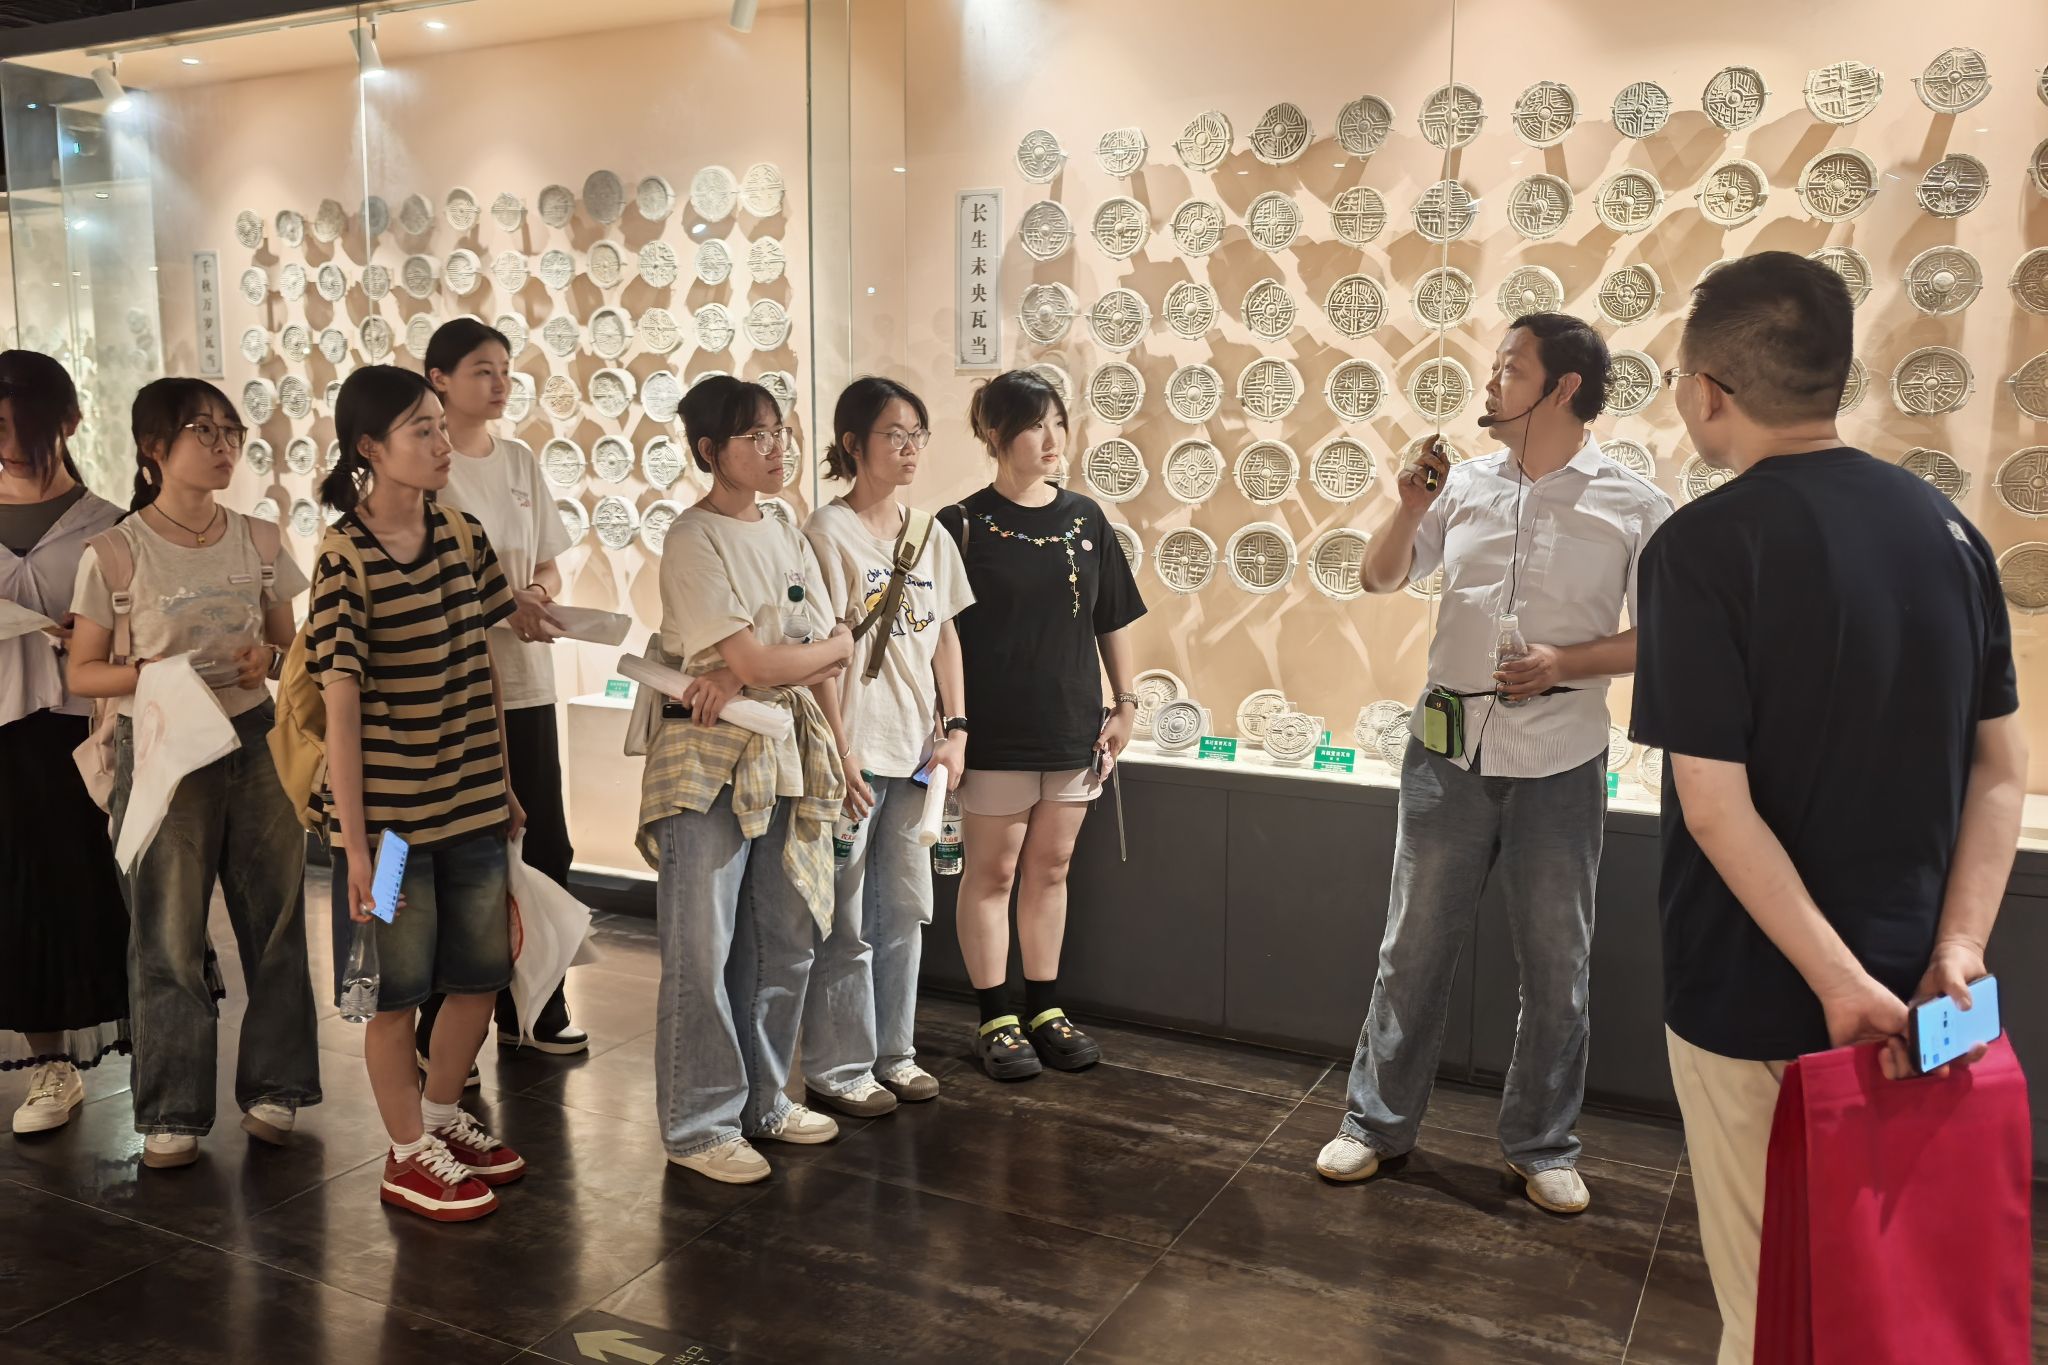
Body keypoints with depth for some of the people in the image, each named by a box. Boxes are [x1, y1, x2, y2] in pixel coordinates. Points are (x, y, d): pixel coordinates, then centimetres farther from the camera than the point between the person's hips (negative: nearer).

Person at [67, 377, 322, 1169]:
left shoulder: (258, 542, 4)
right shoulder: (115, 554, -7)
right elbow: (82, 672, -2)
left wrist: (269, 656, -9)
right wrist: (153, 673, -19)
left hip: (255, 741, 4)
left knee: (276, 918, 7)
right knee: (168, 934, 4)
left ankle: (271, 1086, 24)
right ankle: (170, 1112, 18)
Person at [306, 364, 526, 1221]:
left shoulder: (462, 537, 2)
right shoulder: (345, 560, -14)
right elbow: (340, 707, -14)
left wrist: (505, 787, 12)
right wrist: (353, 842, -15)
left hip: (473, 804, 6)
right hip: (389, 812, -6)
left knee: (481, 974, 15)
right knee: (397, 989, 9)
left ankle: (443, 1116, 38)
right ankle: (410, 1158, 27)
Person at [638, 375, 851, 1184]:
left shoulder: (788, 539, 12)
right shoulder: (694, 539, -10)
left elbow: (834, 655, 2)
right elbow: (757, 660, -17)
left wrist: (746, 677, -12)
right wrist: (826, 647, -1)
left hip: (786, 756, 7)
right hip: (708, 761, -7)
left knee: (786, 943, 12)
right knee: (703, 952, 1)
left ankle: (763, 1101, 28)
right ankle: (699, 1125, 15)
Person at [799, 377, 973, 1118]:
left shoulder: (930, 537, 9)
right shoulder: (828, 534, -10)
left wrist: (954, 727, 5)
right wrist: (838, 752, -16)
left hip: (916, 749, 6)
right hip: (855, 750, -6)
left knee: (904, 910, 15)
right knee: (847, 920, 3)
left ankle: (892, 1050, 29)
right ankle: (837, 1066, 18)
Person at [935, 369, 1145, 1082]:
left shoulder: (1085, 519, 5)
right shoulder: (965, 524, -7)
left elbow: (1113, 621, 11)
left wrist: (1125, 703, 7)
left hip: (1071, 727, 4)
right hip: (996, 733, -4)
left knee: (1050, 869, 13)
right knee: (992, 871, 7)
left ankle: (1045, 1011, 26)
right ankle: (995, 1021, 19)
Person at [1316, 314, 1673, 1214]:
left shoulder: (1634, 507, -5)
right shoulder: (1464, 483, 4)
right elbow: (1382, 578, 11)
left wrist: (1567, 662, -18)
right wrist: (1410, 508, -6)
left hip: (1560, 761, -2)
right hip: (1449, 748, 2)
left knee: (1556, 965, 9)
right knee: (1413, 945, 10)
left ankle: (1542, 1147, 26)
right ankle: (1378, 1121, 25)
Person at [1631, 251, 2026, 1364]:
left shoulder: (1703, 546, -18)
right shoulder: (1946, 526, 2)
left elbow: (1716, 803, -22)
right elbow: (2002, 768, 2)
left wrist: (1837, 980, -18)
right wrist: (1958, 947, -3)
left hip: (1752, 1000, -6)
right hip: (1908, 988, 6)